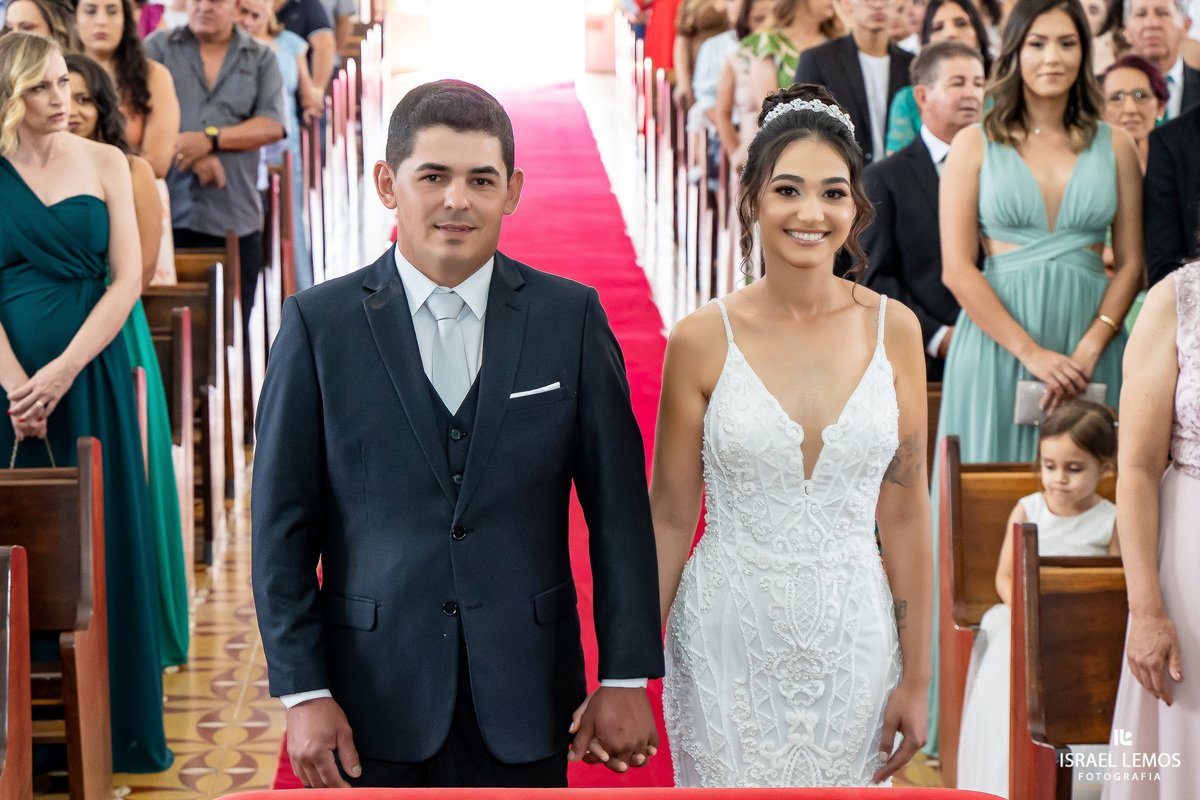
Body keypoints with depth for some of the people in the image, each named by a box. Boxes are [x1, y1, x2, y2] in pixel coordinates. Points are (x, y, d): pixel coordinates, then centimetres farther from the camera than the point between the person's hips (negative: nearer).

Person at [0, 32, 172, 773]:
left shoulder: (104, 162, 4)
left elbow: (127, 279, -1)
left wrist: (64, 371, -12)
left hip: (92, 375, 1)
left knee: (107, 542, 3)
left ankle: (118, 726, 11)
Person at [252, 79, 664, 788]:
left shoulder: (572, 317, 0)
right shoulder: (320, 324, -2)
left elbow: (619, 509, 1)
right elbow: (282, 524, -2)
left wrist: (628, 678, -2)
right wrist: (303, 692, -6)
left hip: (524, 697, 1)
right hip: (375, 700, 0)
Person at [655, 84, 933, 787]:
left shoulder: (894, 329, -2)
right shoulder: (702, 340, -7)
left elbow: (905, 514, 1)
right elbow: (671, 517, -1)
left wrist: (916, 677, 2)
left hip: (852, 639, 2)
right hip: (730, 640, -1)